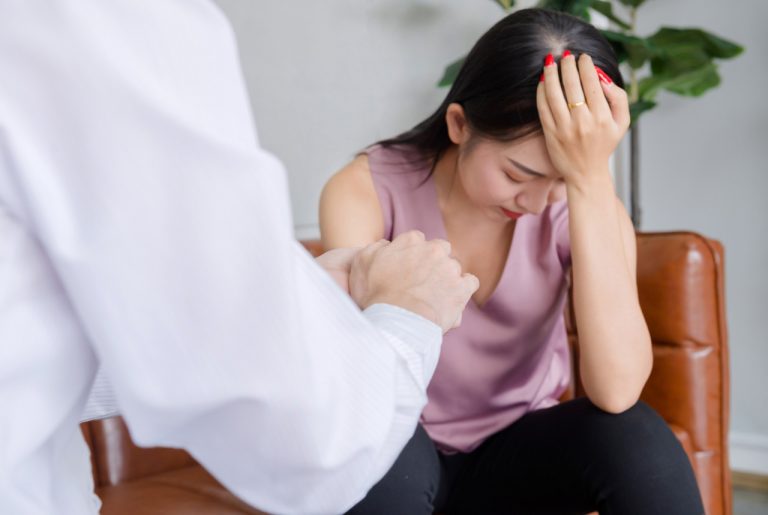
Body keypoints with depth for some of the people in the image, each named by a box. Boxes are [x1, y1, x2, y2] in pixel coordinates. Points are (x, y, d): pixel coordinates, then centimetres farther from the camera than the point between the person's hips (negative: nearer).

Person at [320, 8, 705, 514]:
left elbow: (617, 390, -30)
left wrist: (592, 182, -34)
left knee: (634, 436, -29)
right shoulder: (365, 190, -18)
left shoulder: (589, 207, -15)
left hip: (518, 450, 0)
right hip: (404, 455, 0)